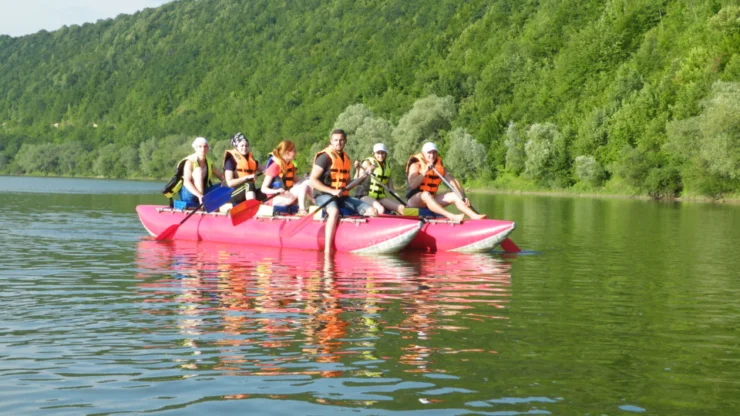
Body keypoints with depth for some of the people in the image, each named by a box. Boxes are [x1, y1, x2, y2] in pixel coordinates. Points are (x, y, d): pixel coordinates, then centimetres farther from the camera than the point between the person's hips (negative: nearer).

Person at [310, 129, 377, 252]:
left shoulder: (346, 158, 16)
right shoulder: (325, 157, -8)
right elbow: (312, 181, -15)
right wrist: (332, 191, -22)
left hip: (343, 196, 8)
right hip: (324, 195, -8)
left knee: (372, 212, -7)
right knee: (334, 212, -41)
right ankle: (327, 252, -43)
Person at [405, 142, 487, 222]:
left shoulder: (439, 166, 9)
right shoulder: (416, 164, -6)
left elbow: (453, 181, 2)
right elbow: (412, 184, -22)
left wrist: (463, 196, -11)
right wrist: (424, 172, -29)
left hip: (431, 200, 6)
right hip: (414, 200, -6)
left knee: (454, 195, -9)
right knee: (426, 195, -37)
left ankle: (474, 216, -27)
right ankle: (451, 216, -56)